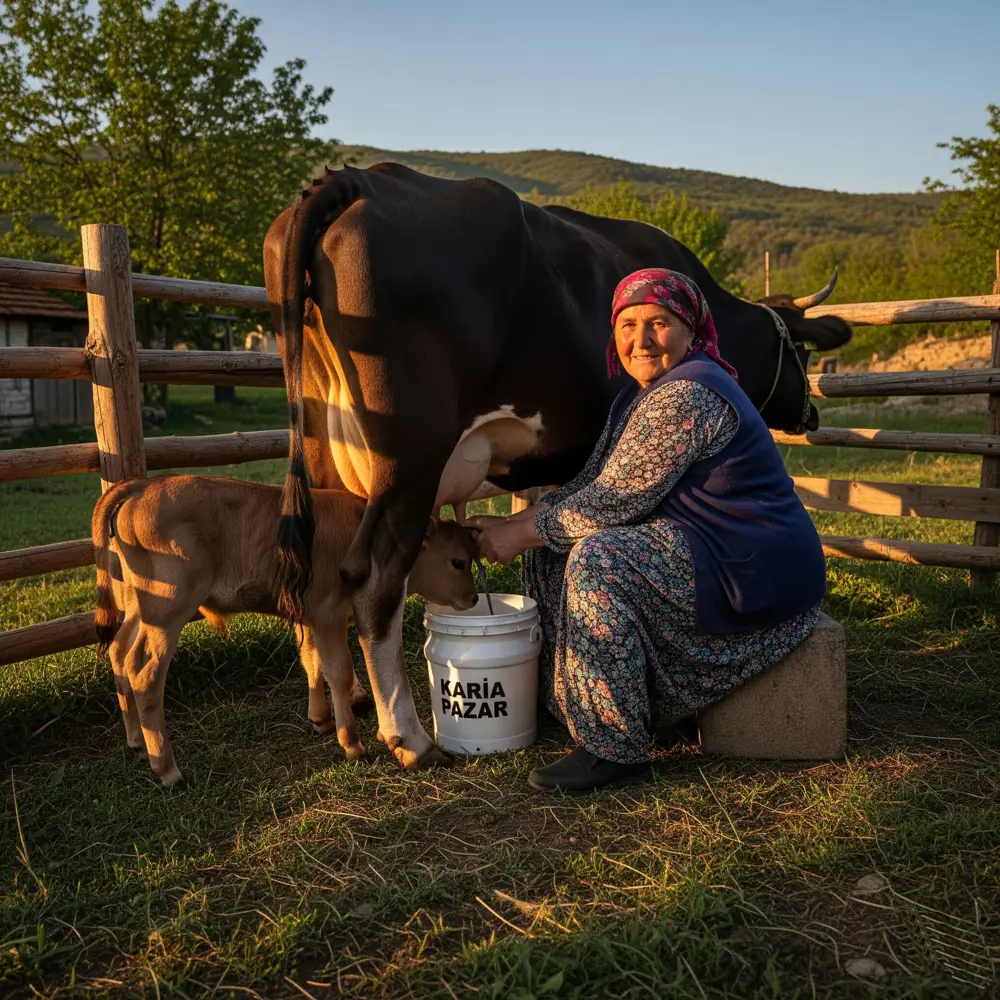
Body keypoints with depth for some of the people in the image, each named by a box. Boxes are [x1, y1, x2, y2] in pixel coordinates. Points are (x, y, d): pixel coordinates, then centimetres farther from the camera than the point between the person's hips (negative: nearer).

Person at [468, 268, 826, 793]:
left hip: (757, 575, -10)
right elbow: (590, 486, 10)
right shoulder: (645, 394, 12)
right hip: (699, 550, 10)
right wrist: (512, 525, 0)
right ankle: (564, 697, 18)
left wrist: (522, 533, -11)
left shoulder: (687, 396, -20)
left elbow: (613, 503, -21)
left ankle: (615, 749, -19)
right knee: (552, 545, 6)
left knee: (600, 559, -30)